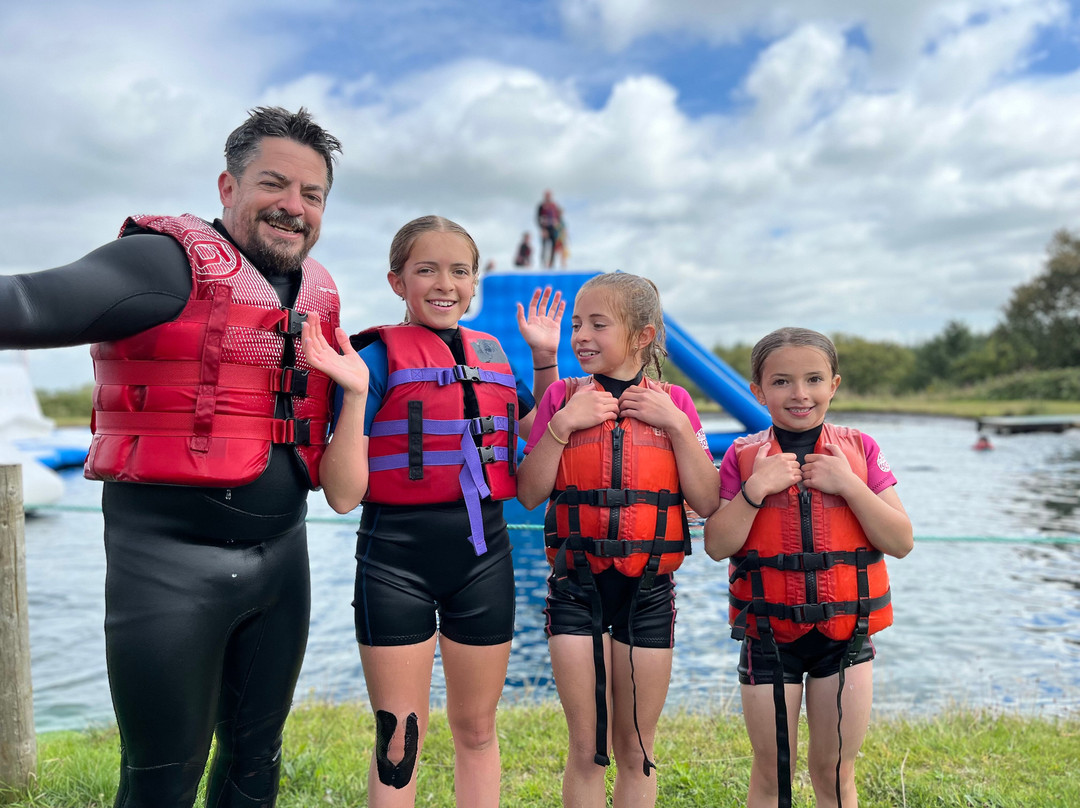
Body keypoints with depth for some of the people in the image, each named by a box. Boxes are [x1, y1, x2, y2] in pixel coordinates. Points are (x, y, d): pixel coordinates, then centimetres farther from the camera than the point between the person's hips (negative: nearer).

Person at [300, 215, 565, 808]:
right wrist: (354, 393, -22)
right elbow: (344, 494, -12)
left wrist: (546, 357, 11)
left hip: (483, 553, 5)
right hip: (397, 558, -4)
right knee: (399, 740, 7)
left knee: (476, 729, 17)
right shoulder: (377, 357, -7)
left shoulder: (492, 354, 9)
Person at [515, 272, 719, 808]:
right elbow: (529, 494, -4)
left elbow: (707, 503, -3)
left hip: (649, 588, 1)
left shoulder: (673, 402, 4)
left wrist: (676, 425, -10)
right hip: (577, 585, -1)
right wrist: (562, 425, -13)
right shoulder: (563, 397, 2)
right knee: (587, 750, 6)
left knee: (636, 750, 13)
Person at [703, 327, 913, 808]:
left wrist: (847, 484, -17)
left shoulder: (859, 449, 0)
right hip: (769, 635, -1)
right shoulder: (743, 456, -3)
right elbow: (716, 546, -10)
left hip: (844, 633, 1)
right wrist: (756, 487, -20)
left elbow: (901, 543, -6)